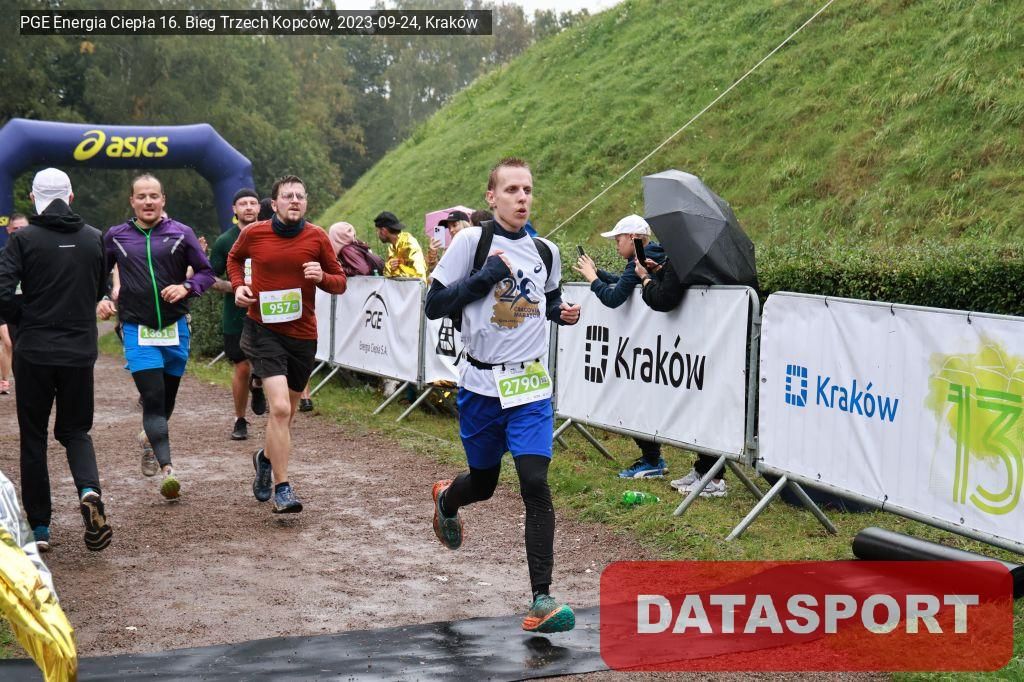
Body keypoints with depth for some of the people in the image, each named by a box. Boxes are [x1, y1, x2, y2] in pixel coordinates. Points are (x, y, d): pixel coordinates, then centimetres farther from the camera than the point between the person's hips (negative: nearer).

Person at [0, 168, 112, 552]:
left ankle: (39, 527, 12)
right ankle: (89, 489, -14)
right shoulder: (93, 239, 3)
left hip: (34, 351, -2)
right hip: (80, 351, 2)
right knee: (75, 430, 15)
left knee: (33, 437, 10)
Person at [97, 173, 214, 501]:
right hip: (137, 329, -1)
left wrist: (186, 287, -15)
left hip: (175, 328, 1)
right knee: (153, 397, -14)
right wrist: (100, 300, -2)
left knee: (167, 397, 15)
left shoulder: (180, 233, 0)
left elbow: (207, 272, 3)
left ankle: (149, 438, 44)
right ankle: (167, 468, -17)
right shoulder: (116, 236, 3)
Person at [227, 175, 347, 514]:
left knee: (286, 411, 17)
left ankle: (266, 457, 48)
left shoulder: (317, 237, -3)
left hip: (303, 334, 3)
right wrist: (238, 285, 1)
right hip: (264, 330, -3)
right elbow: (234, 258, 19)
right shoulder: (253, 234, -4)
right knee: (280, 407, -19)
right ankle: (282, 488, -10)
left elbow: (340, 282, 4)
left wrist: (322, 277, -17)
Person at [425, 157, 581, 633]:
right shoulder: (472, 241, -6)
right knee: (483, 483, 14)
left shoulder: (545, 251, 6)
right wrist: (486, 275, -18)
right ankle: (446, 499, 52)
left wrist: (563, 312, 2)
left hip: (531, 386, 2)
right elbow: (434, 304, -8)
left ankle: (541, 598, -8)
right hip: (481, 384, -2)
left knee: (535, 484, -12)